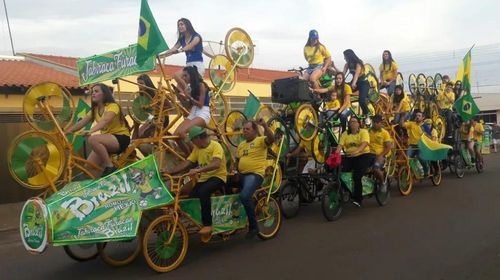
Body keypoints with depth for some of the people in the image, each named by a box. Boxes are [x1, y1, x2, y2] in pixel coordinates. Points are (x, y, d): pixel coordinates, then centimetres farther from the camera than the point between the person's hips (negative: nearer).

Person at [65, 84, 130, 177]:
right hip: (107, 140, 7)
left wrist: (90, 131, -47)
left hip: (121, 138, -7)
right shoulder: (95, 109, 11)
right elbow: (81, 122, 3)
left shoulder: (113, 106, -12)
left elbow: (105, 120, -31)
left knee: (92, 139, -31)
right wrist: (65, 132, -10)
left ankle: (110, 167, -21)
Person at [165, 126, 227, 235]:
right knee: (191, 196, -13)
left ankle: (207, 225, -25)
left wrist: (198, 170, -41)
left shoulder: (215, 145, -14)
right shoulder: (197, 149, 8)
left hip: (218, 176, -7)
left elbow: (216, 164, -30)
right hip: (204, 178, 7)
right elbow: (186, 163, 3)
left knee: (203, 192, -33)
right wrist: (170, 171, -9)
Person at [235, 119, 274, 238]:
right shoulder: (241, 145, 20)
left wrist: (264, 125, -32)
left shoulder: (260, 140, -2)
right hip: (242, 175, 9)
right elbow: (237, 160, 27)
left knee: (244, 196, -30)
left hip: (255, 174, -9)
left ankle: (253, 225, -13)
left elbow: (271, 138, -22)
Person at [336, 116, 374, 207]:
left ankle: (357, 198, -9)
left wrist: (357, 151, -38)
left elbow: (364, 143, -18)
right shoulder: (345, 134, 10)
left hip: (363, 155, -4)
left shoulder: (363, 132, -1)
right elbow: (340, 145, -2)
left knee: (357, 176, -23)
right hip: (349, 157, 4)